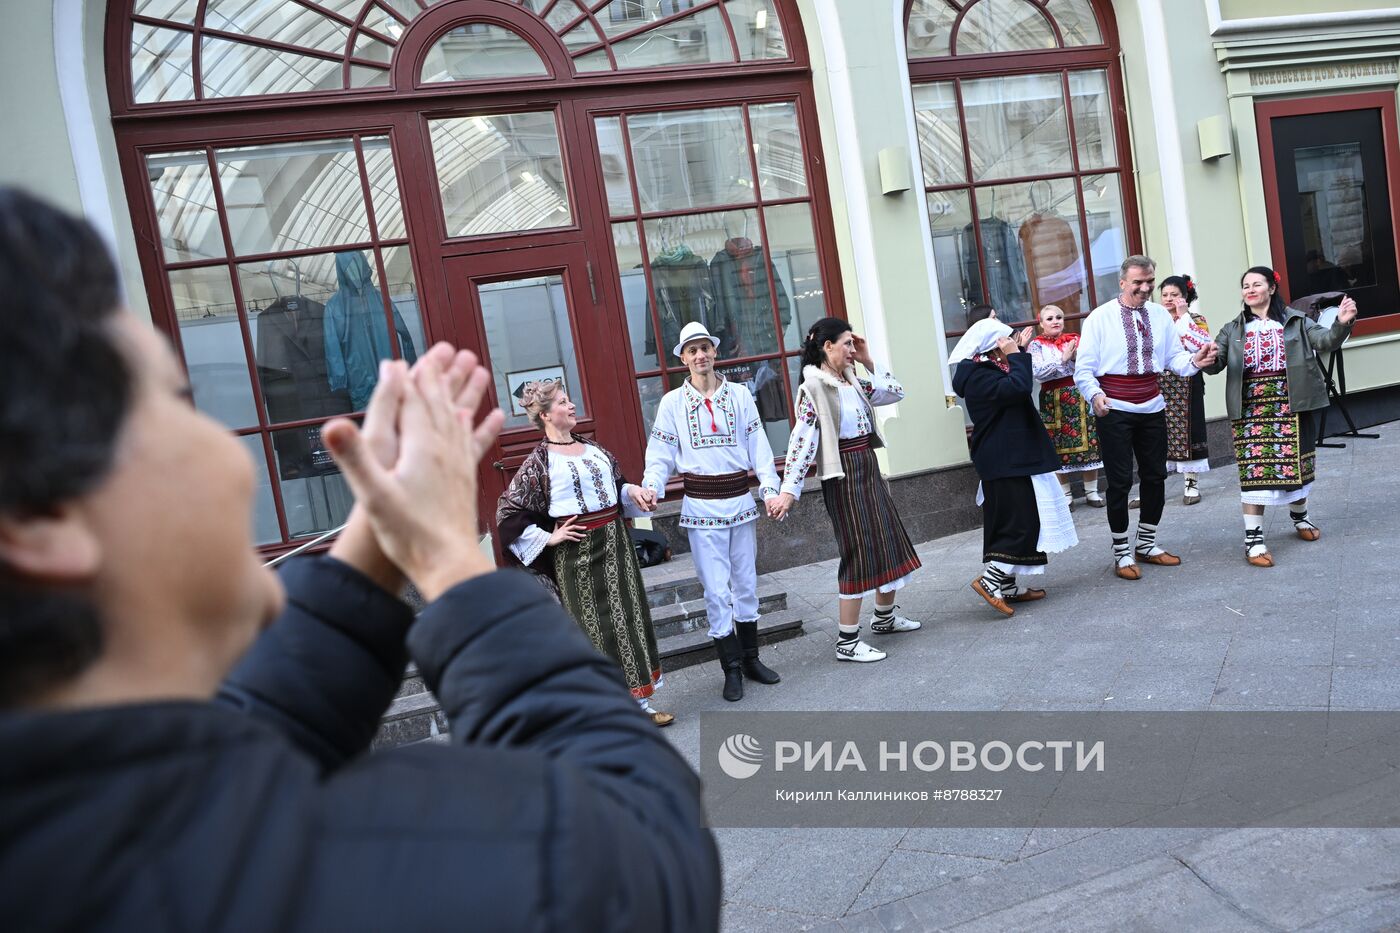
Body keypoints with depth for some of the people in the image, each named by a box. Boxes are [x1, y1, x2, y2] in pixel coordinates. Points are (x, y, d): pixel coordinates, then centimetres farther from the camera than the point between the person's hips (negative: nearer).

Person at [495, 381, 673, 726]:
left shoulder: (592, 448, 10)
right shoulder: (539, 461, -8)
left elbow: (616, 484, 22)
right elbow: (508, 513, -9)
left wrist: (631, 492, 1)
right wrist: (548, 538, -11)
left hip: (615, 542, 6)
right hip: (577, 552, -6)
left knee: (629, 616, 10)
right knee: (596, 627, 1)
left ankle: (638, 700, 21)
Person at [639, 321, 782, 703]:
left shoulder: (740, 395, 4)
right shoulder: (672, 402, 0)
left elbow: (758, 446, 1)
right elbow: (662, 453, -3)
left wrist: (771, 488, -9)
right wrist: (651, 486, -21)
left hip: (740, 500, 2)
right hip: (701, 506, -2)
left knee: (746, 582, 11)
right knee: (716, 589, -1)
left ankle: (751, 659, 26)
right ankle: (732, 668, 12)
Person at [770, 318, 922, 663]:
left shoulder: (851, 380, 9)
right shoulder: (814, 386, -15)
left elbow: (895, 392, 16)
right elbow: (802, 439, -22)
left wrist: (868, 362, 6)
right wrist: (789, 491, -28)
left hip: (868, 467, 9)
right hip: (844, 474, -9)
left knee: (888, 540, 17)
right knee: (860, 551, -6)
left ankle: (884, 617, 36)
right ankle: (847, 642, 2)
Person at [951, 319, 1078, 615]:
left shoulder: (986, 369, 13)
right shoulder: (980, 375, -18)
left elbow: (1019, 385, 28)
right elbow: (1018, 388, -31)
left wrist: (1020, 351, 18)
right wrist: (1016, 355, -18)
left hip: (1010, 459, 11)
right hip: (1006, 463, -11)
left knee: (1008, 522, 13)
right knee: (1021, 522, -10)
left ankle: (1007, 586, 18)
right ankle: (989, 580, -8)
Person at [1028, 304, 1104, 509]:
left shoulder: (1075, 340, 11)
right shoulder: (1036, 345, 2)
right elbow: (1038, 372, -13)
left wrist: (1078, 356, -11)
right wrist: (1063, 358, -15)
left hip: (1080, 395, 2)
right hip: (1054, 399, -2)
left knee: (1088, 443, 2)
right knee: (1059, 446, 1)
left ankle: (1092, 491, 13)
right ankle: (1066, 494, 12)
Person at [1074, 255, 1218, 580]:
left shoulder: (1160, 315, 9)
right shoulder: (1100, 317, -5)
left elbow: (1174, 357, 6)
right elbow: (1083, 368, -7)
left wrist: (1194, 361, -16)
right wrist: (1095, 395, -25)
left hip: (1152, 407, 5)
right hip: (1113, 410, -5)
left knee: (1155, 476, 12)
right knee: (1120, 481, -3)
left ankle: (1146, 545, 28)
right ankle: (1122, 552, 12)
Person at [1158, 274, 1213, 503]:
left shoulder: (1195, 319, 2)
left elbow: (1201, 346, -18)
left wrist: (1183, 316, -14)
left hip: (1186, 386, -3)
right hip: (1159, 386, 3)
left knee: (1186, 431, 0)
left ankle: (1191, 482, 10)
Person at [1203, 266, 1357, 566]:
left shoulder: (1295, 321, 6)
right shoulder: (1233, 330, 9)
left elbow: (1324, 341, -7)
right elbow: (1215, 362, 1)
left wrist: (1342, 323, -28)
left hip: (1290, 404, 1)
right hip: (1250, 408, 0)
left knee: (1296, 462, 11)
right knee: (1254, 467, -5)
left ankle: (1299, 516, 37)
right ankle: (1253, 538, -3)